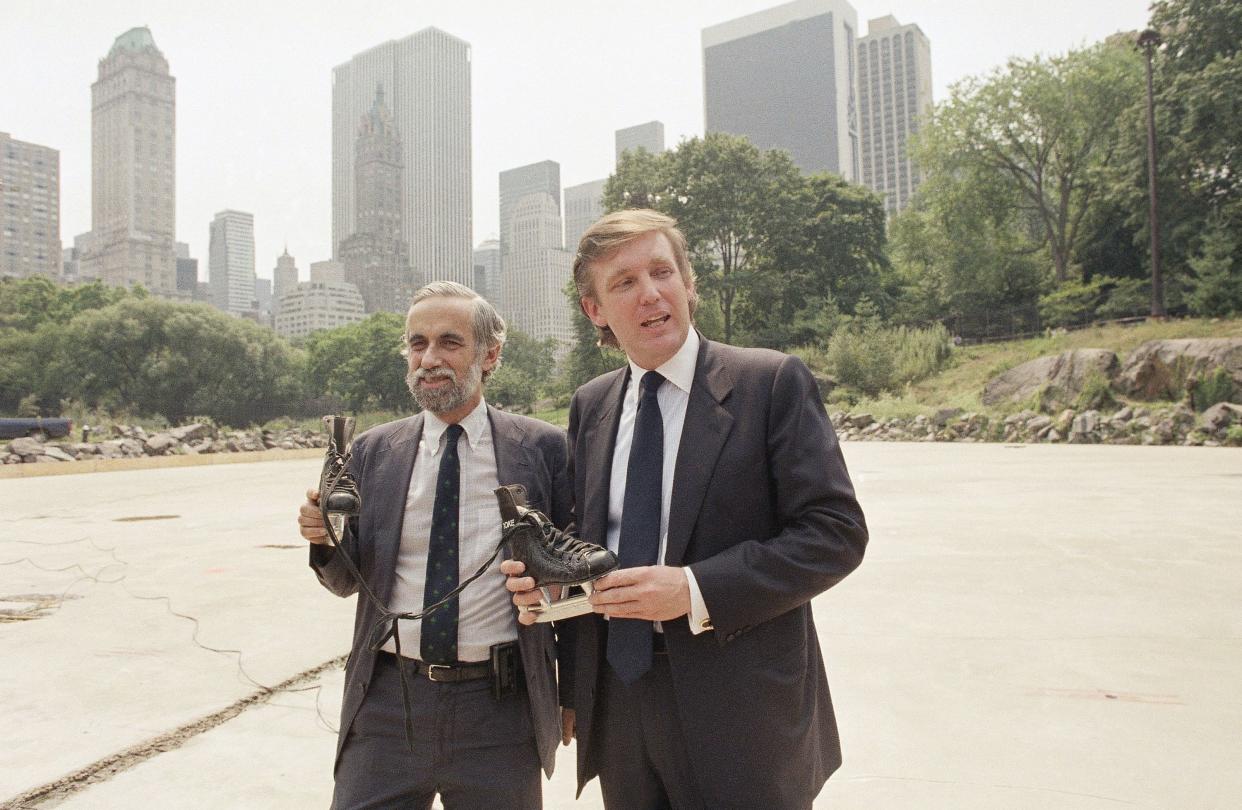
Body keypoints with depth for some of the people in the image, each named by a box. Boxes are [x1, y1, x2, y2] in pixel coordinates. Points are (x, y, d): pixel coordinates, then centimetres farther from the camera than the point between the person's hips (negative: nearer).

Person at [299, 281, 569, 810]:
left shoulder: (541, 447, -4)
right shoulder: (373, 451, 4)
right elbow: (348, 580, 10)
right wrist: (325, 537, -10)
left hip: (499, 706, -1)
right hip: (387, 702, 2)